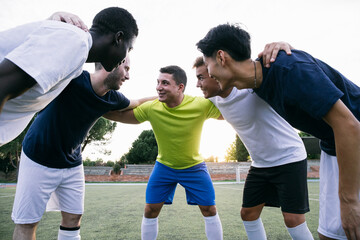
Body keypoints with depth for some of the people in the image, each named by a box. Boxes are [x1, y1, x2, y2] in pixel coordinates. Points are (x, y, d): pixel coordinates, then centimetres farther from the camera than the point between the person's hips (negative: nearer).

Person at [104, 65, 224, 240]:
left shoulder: (201, 105, -25)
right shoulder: (151, 108, -20)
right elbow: (119, 115, -13)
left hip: (194, 166, -1)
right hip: (164, 166, 2)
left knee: (210, 210, 3)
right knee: (150, 211, 4)